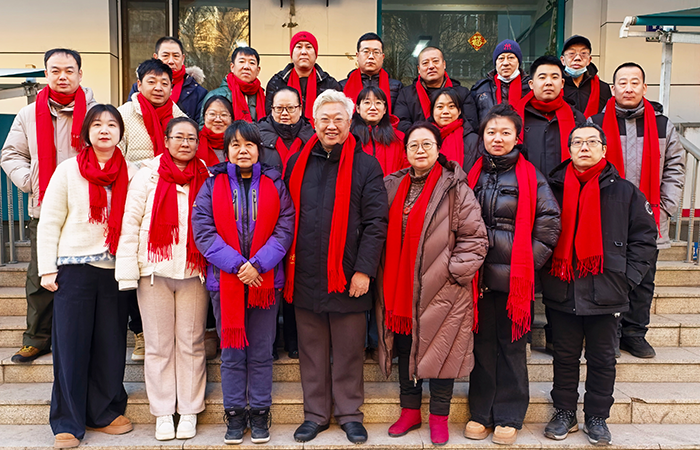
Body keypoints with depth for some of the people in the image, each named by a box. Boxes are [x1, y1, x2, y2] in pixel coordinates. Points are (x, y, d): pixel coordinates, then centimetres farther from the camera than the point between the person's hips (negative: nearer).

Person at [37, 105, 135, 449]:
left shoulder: (132, 174, 6)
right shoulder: (68, 171, 1)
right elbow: (49, 221, 1)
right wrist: (47, 269, -3)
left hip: (115, 270, 2)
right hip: (74, 268, -2)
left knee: (111, 344, 7)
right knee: (71, 345, 2)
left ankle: (105, 413, 21)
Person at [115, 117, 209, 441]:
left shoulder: (206, 178, 7)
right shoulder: (149, 174, 3)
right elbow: (130, 221, 1)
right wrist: (127, 269, -5)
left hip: (194, 271, 1)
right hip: (154, 270, 0)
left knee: (191, 343, 6)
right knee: (158, 345, 7)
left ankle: (189, 411, 18)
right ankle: (163, 413, 19)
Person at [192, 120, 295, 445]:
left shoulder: (274, 185, 5)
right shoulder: (213, 185, 4)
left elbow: (284, 230, -3)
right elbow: (203, 231, -5)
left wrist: (257, 264, -15)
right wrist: (236, 265, -15)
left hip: (265, 280, 0)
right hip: (225, 280, 0)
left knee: (261, 352, 8)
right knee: (231, 352, 9)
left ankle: (259, 413, 22)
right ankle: (234, 414, 22)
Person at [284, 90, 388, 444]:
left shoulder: (366, 166, 0)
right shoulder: (297, 163, 9)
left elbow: (375, 222, -6)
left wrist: (364, 269, -12)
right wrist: (286, 259, 5)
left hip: (348, 277, -3)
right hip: (305, 276, 3)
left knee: (349, 351, 8)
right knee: (312, 351, 12)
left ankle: (350, 414, 24)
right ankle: (315, 413, 26)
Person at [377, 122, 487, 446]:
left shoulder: (455, 189, -5)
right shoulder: (393, 186, 9)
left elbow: (475, 237, -6)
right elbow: (386, 236, 16)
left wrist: (454, 271, -13)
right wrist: (384, 279, 9)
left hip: (442, 290, -4)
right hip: (400, 289, 5)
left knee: (439, 352, 4)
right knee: (405, 349, 14)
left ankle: (439, 416, 21)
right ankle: (410, 410, 31)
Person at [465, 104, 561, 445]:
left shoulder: (530, 177, 0)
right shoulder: (472, 175, 8)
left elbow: (549, 223, -1)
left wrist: (527, 263, -5)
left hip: (516, 277, -2)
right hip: (479, 276, 2)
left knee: (512, 347, 6)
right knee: (482, 345, 9)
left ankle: (509, 417, 19)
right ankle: (481, 413, 22)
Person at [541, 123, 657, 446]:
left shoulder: (624, 191, 0)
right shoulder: (553, 189, 3)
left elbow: (645, 237, 3)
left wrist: (627, 277, -4)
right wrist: (543, 272, -1)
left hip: (606, 294, -1)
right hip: (561, 292, 1)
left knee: (602, 359, 11)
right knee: (565, 356, 13)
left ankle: (597, 417, 26)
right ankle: (564, 412, 27)